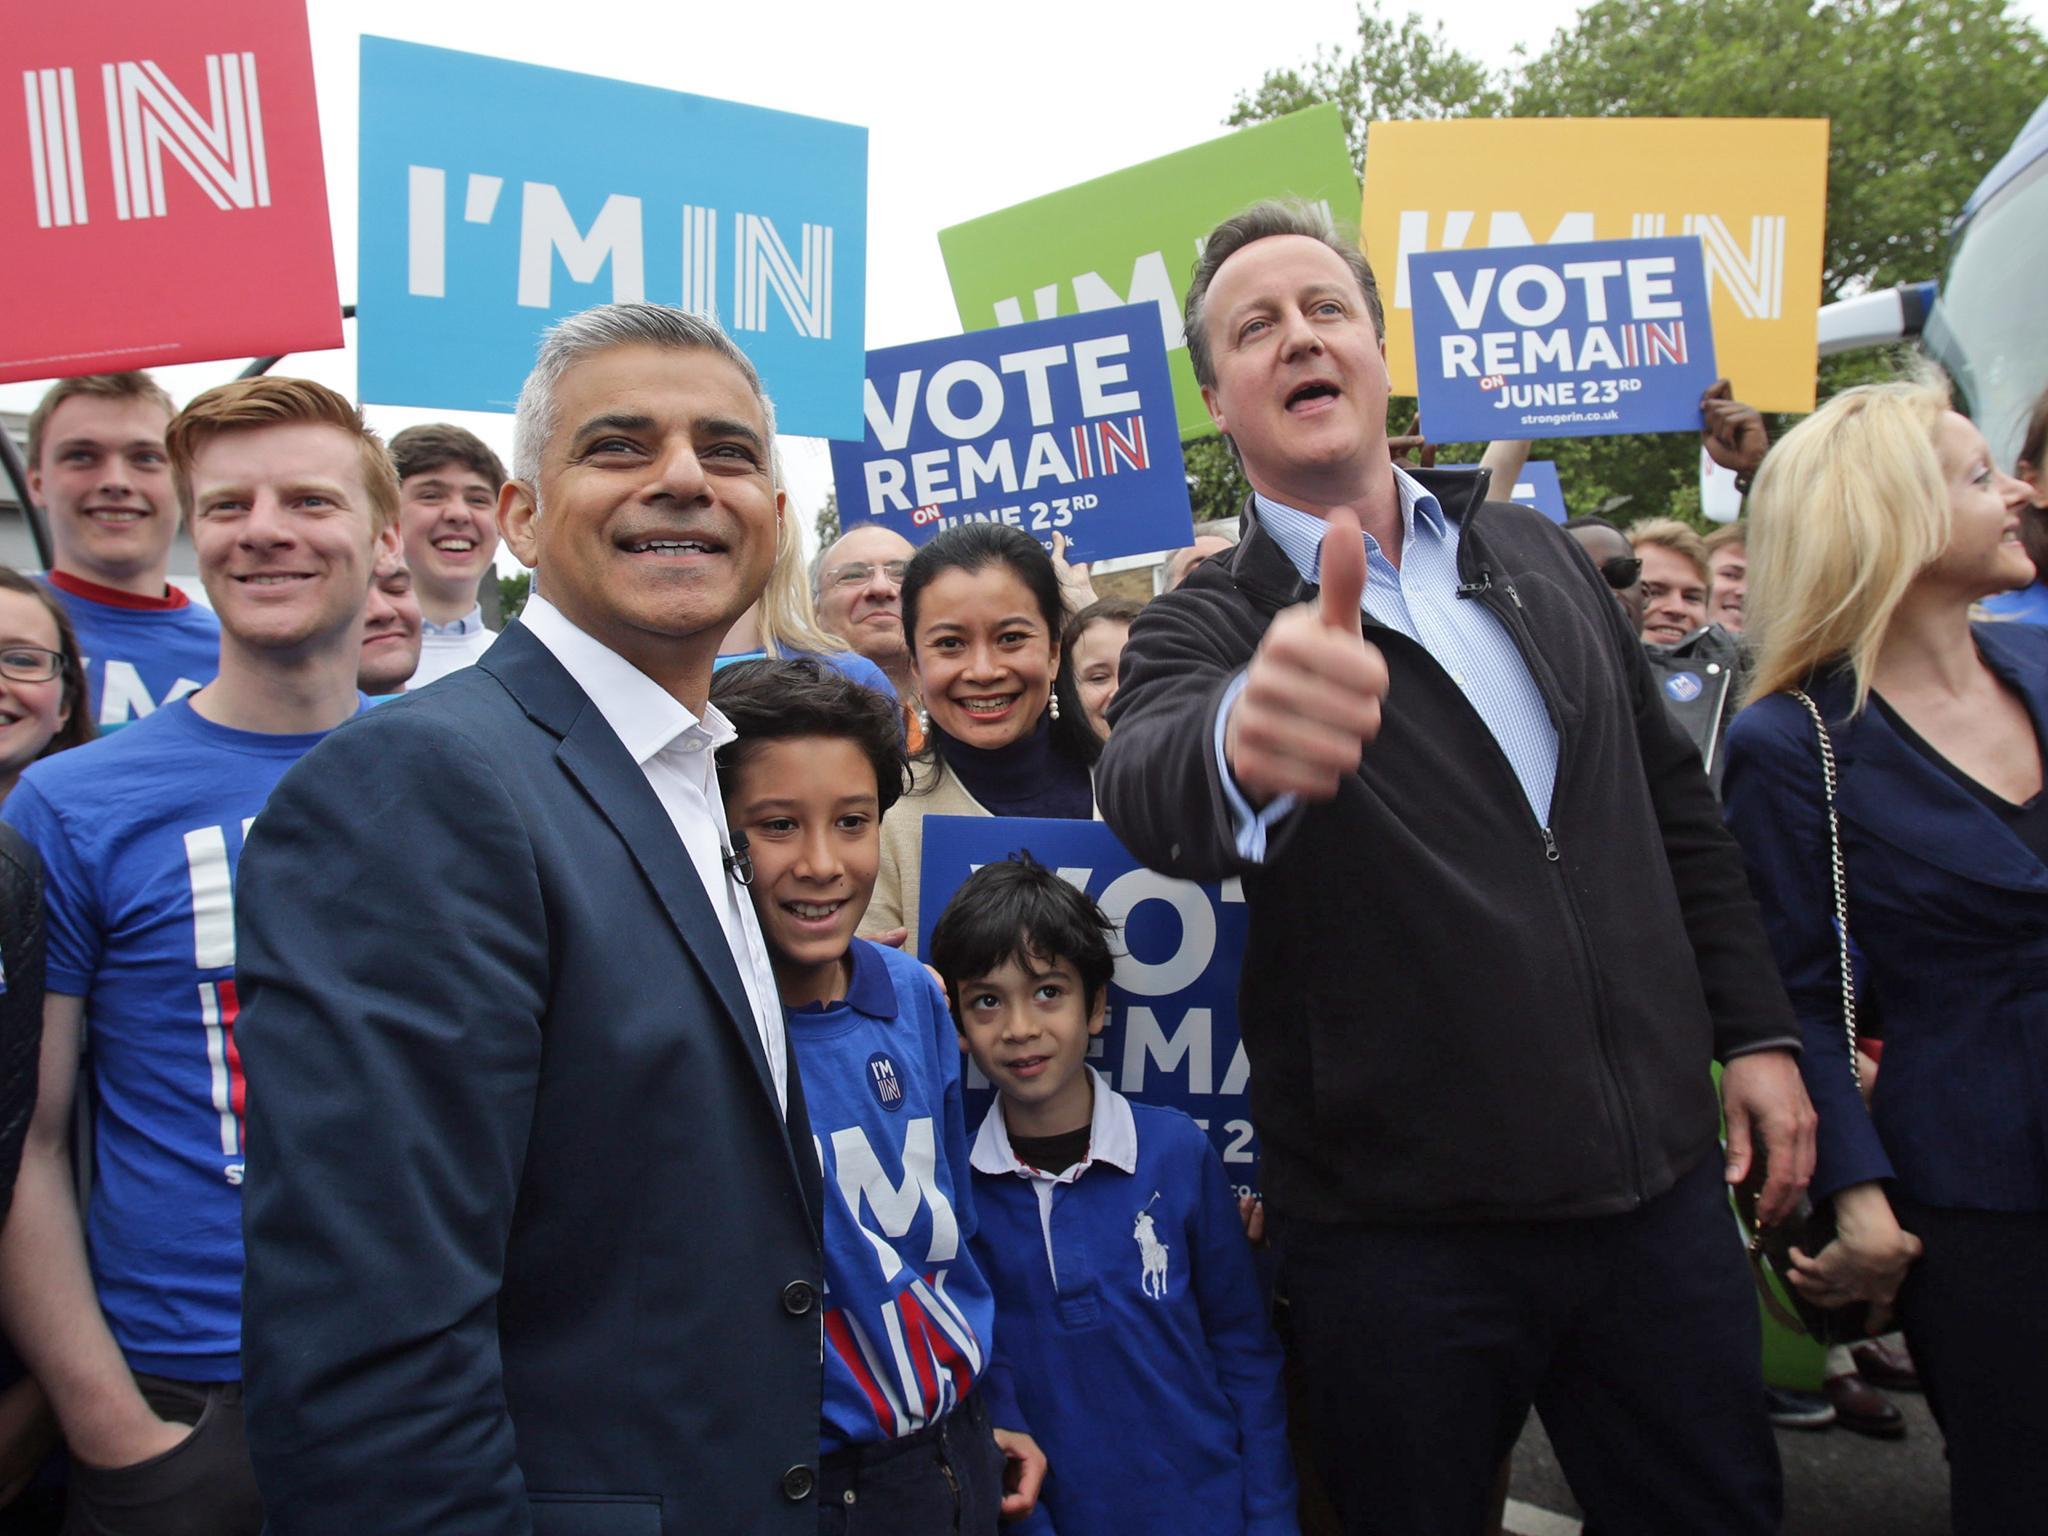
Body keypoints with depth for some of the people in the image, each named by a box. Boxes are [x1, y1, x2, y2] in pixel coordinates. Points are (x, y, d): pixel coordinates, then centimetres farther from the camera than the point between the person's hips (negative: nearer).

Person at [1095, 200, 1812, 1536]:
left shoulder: (1539, 556, 9)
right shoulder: (1208, 627, -6)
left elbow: (1676, 806, 16)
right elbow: (1147, 787, -29)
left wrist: (1758, 1032, 11)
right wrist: (1242, 745, -52)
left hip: (1660, 1182, 4)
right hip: (1405, 1234, -3)